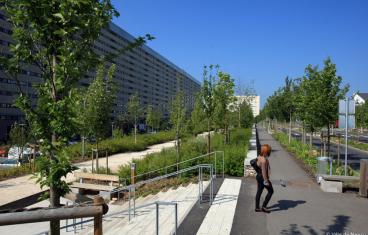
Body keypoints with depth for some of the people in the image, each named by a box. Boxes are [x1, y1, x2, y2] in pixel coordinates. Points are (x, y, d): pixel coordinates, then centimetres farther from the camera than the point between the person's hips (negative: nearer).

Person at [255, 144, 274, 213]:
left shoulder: (259, 157, 7)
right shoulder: (264, 159, -23)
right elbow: (263, 171, -25)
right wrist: (266, 181, -22)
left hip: (259, 176, 9)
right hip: (263, 177, -9)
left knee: (259, 191, 14)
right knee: (270, 191, 4)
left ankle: (257, 207, 21)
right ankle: (264, 206, 5)